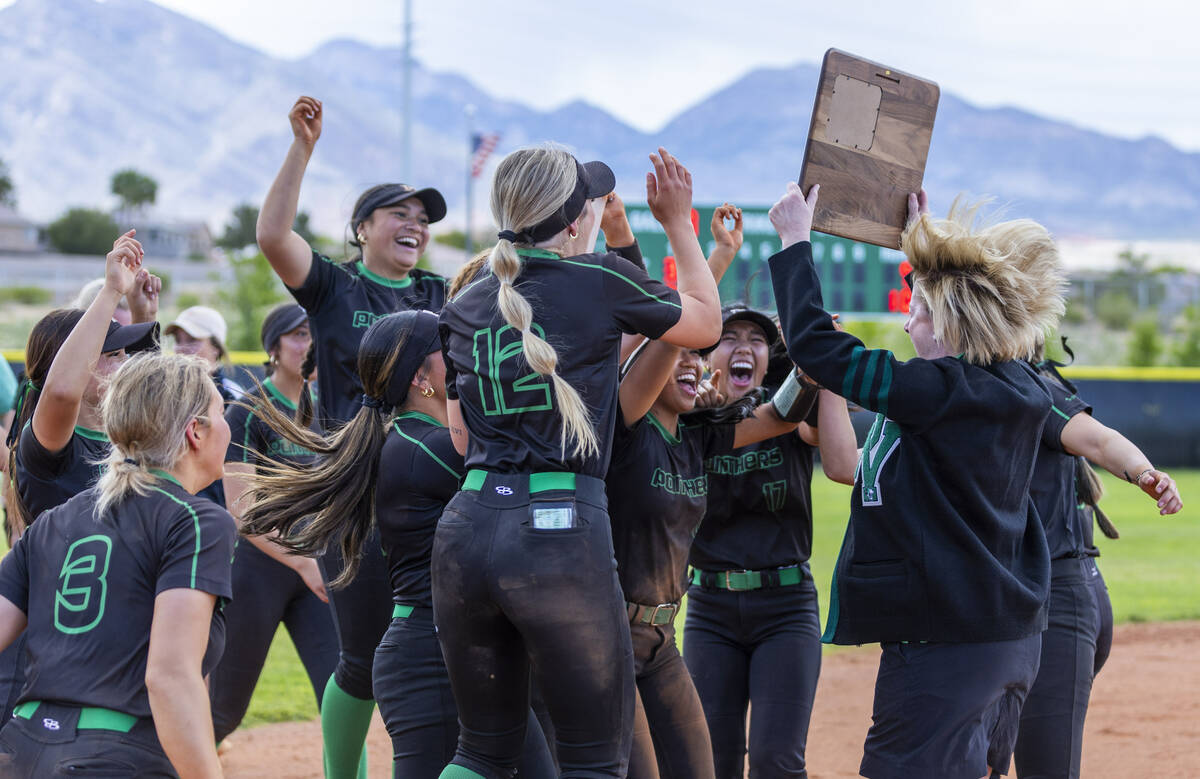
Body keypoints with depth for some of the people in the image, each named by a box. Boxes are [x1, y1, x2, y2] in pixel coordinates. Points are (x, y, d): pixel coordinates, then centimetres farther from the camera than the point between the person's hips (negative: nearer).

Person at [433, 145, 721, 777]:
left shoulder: (464, 306, 14)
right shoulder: (601, 280, 0)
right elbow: (705, 323, 17)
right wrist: (678, 222, 26)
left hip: (465, 529, 5)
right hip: (560, 529, -5)